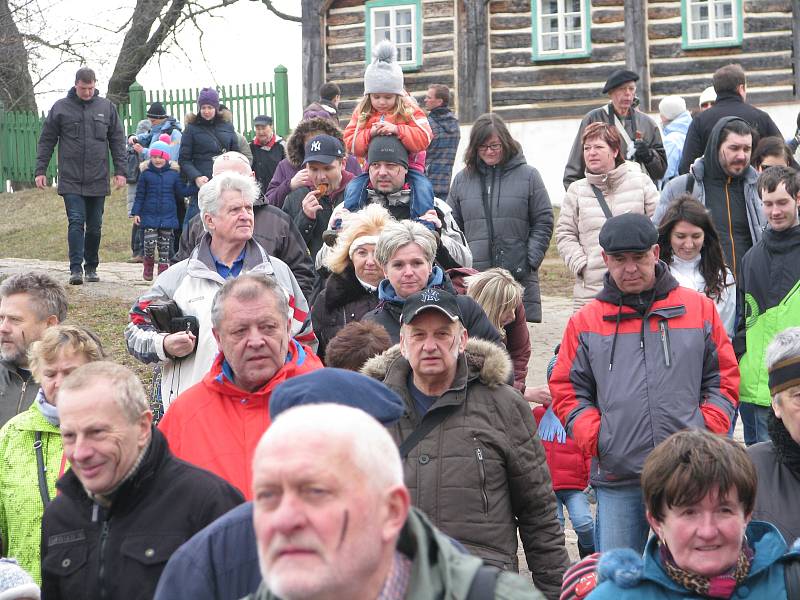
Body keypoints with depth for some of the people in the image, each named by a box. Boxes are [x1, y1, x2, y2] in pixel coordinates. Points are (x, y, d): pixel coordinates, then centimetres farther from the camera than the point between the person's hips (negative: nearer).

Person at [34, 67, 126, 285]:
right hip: (71, 180, -2)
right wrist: (40, 170, 0)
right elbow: (46, 141, 6)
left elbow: (117, 141, 9)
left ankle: (91, 267, 18)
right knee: (76, 222, -11)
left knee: (95, 226, 7)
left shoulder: (106, 107, 6)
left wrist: (120, 170, 3)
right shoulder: (61, 108, 1)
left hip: (98, 180, 2)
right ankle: (76, 269, -12)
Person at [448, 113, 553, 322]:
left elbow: (543, 222, 6)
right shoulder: (462, 179, 13)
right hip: (473, 276, 2)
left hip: (519, 276, -2)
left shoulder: (528, 175, 6)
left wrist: (530, 261, -4)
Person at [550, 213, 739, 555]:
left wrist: (707, 432, -4)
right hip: (616, 479, 0)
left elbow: (724, 379, 10)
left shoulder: (699, 309, 9)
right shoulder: (585, 322, 9)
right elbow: (567, 390, 9)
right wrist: (595, 438, -6)